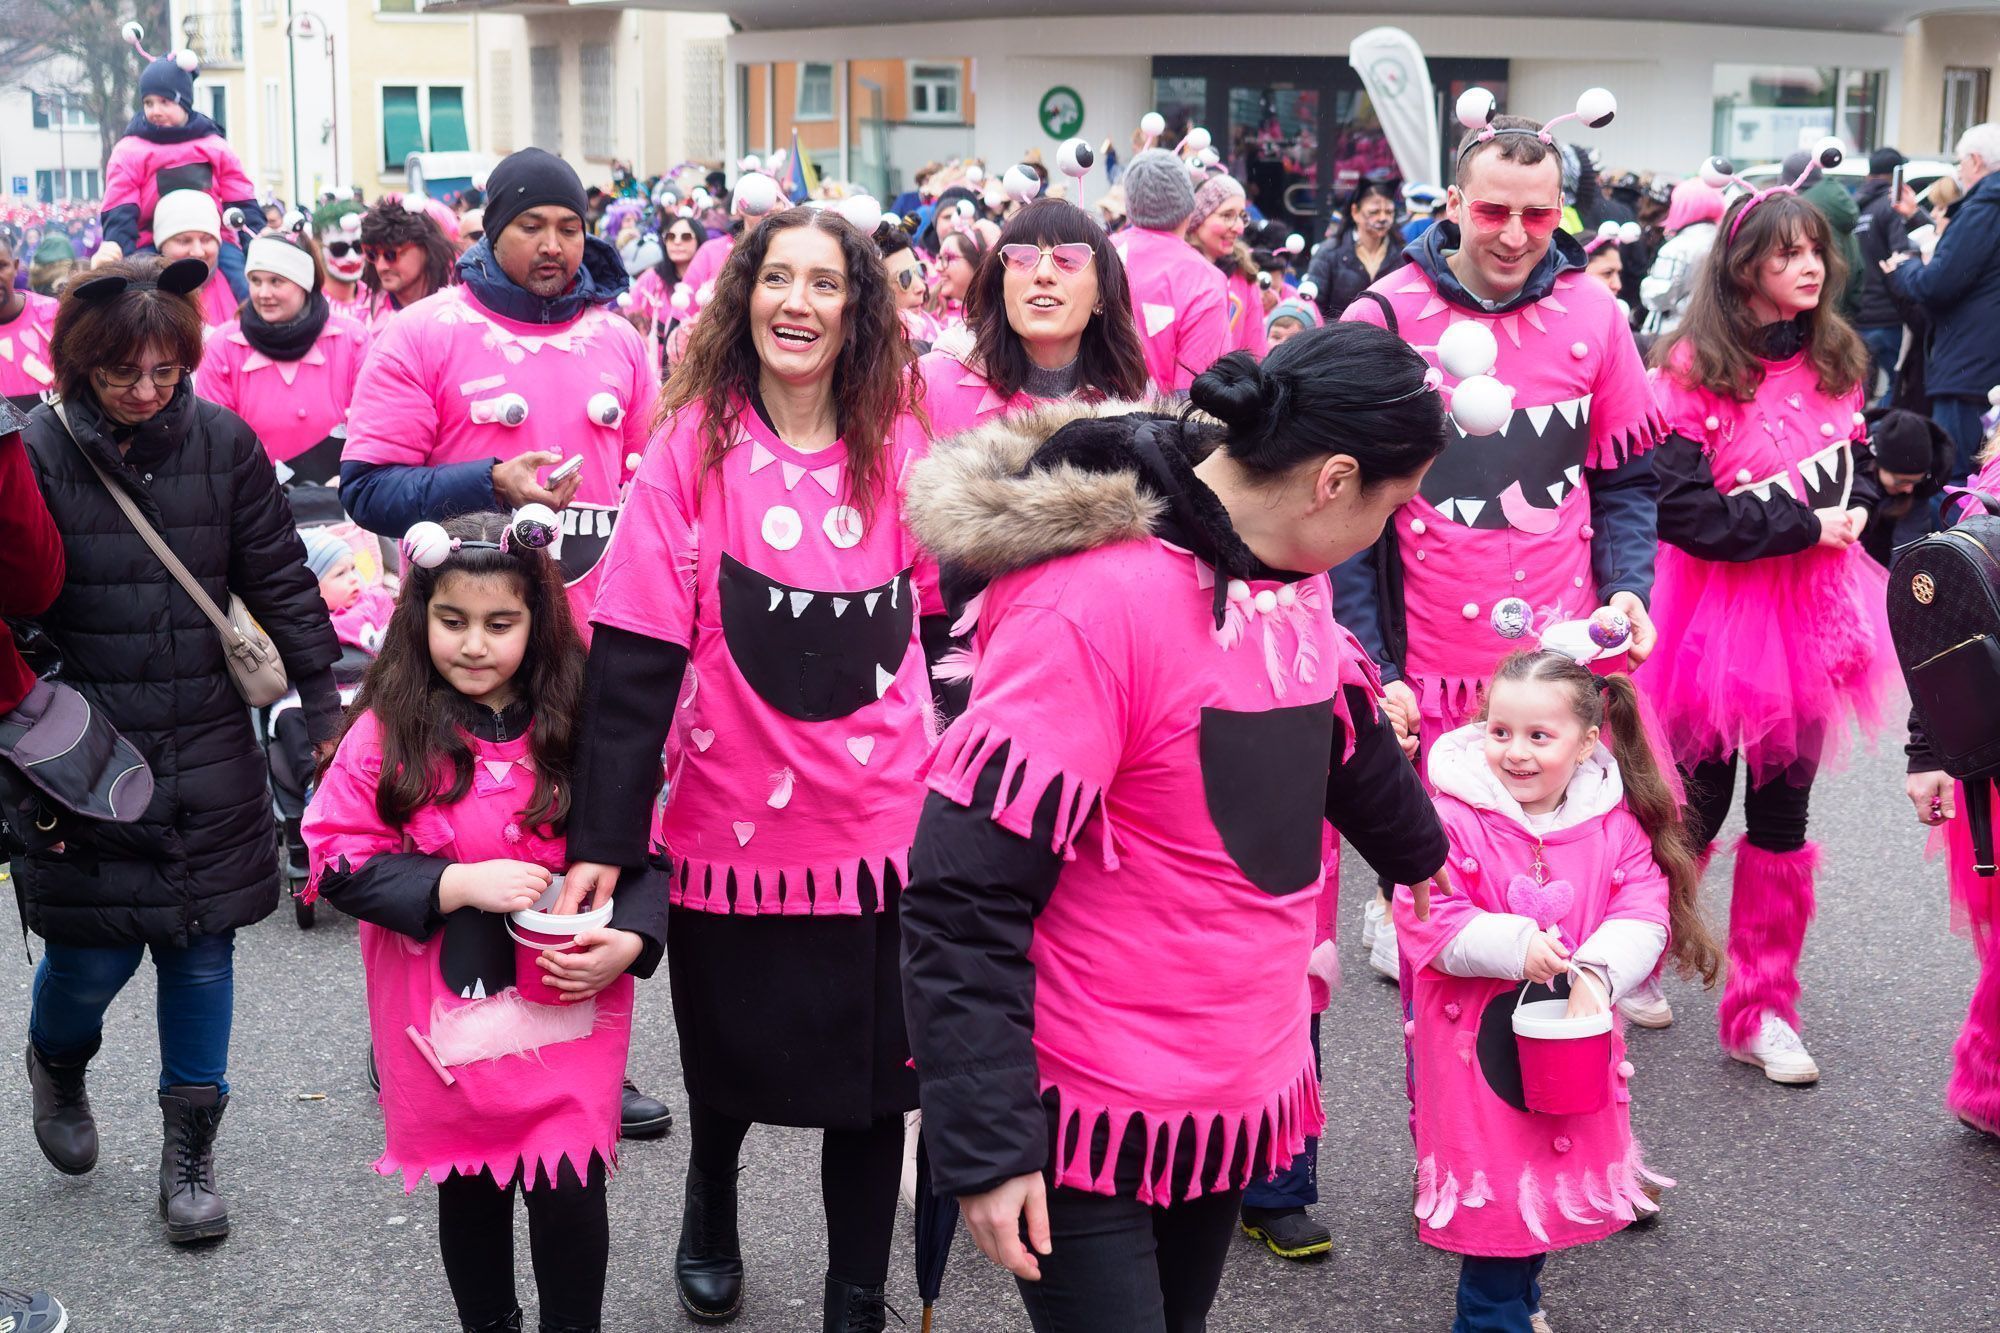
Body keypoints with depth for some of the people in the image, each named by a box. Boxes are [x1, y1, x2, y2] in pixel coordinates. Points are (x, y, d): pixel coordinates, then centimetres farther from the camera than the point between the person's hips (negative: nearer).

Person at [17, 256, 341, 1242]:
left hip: (209, 749, 2)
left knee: (202, 946, 7)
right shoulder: (37, 450, -7)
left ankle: (190, 1151, 23)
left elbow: (279, 580, 6)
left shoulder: (223, 442, 0)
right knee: (94, 952, 1)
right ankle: (57, 1062, 37)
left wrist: (325, 702, 5)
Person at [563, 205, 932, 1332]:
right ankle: (711, 1218, 49)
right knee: (732, 1061, 18)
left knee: (872, 1079, 7)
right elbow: (635, 654, -12)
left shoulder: (902, 446, 0)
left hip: (885, 827, 1)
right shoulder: (695, 444, -8)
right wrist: (604, 836, -17)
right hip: (732, 824, -1)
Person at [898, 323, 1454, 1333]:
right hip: (1092, 1123, -8)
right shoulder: (1094, 603, -24)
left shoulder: (1291, 581, 4)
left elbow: (1348, 743, 25)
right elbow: (964, 899, -24)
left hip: (1236, 1094, 8)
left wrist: (1426, 857, 43)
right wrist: (983, 1147, -23)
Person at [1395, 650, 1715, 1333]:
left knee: (1551, 1169, 17)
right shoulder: (1453, 820, -16)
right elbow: (1425, 922, -18)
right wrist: (1515, 944, -28)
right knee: (1492, 1181, 2)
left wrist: (1597, 972, -24)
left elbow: (1643, 913, -7)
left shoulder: (1616, 823, -4)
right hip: (1479, 1038, -4)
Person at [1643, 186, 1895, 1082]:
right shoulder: (1695, 368, -12)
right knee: (1695, 807, 7)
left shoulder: (1836, 361, 6)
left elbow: (1858, 464, 16)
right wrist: (1803, 524, -19)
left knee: (1783, 813, 10)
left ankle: (1763, 1013, 20)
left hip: (1812, 609, 5)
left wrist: (1853, 509, -6)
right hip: (1718, 604, -5)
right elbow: (1679, 508, -19)